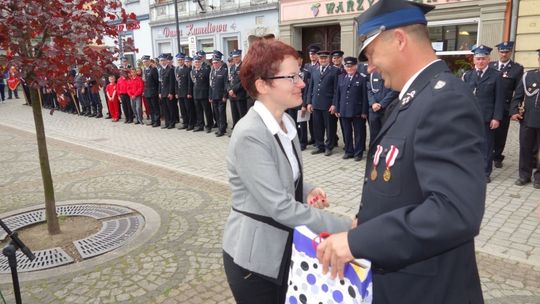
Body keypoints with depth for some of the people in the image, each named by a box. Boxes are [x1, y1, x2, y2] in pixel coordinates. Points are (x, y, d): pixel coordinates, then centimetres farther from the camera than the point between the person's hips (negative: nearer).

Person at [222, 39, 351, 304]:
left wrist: (307, 191, -6)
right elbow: (280, 206, -28)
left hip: (284, 248, 8)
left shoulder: (287, 123, 2)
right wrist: (345, 227, -26)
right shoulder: (249, 135, -25)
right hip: (254, 257, -7)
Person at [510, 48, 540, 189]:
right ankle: (524, 175, 21)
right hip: (527, 120, 1)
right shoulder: (528, 76, 5)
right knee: (525, 149, 9)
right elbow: (518, 96, 7)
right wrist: (514, 111, -4)